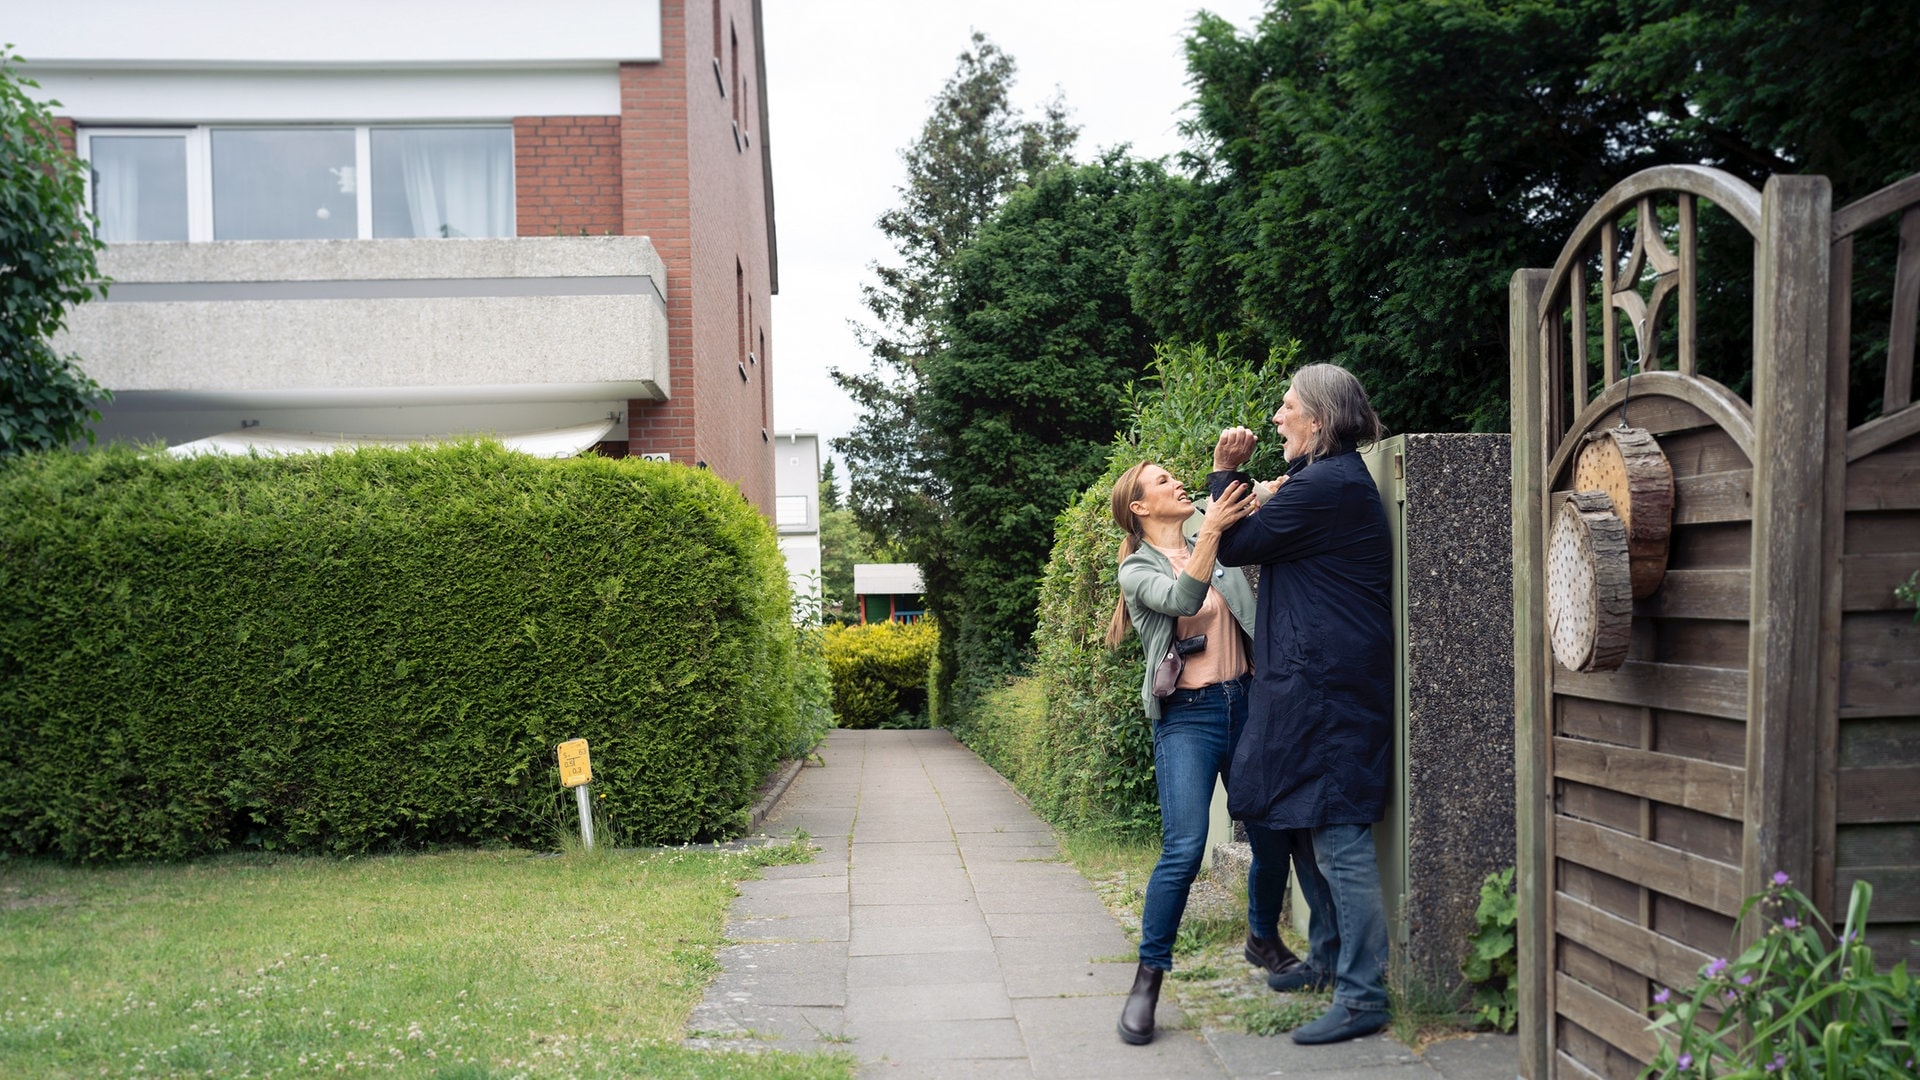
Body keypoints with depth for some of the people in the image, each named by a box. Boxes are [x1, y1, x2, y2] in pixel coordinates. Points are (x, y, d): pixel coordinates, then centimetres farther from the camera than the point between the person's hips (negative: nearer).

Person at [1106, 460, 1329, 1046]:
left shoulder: (1223, 550, 17)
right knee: (1184, 849, -17)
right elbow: (1182, 598, -17)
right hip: (1187, 717, -5)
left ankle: (1264, 938, 34)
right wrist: (1211, 530, -29)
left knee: (1271, 838, 7)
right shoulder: (1138, 570, 1)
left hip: (1246, 705, 5)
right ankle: (1148, 978, -6)